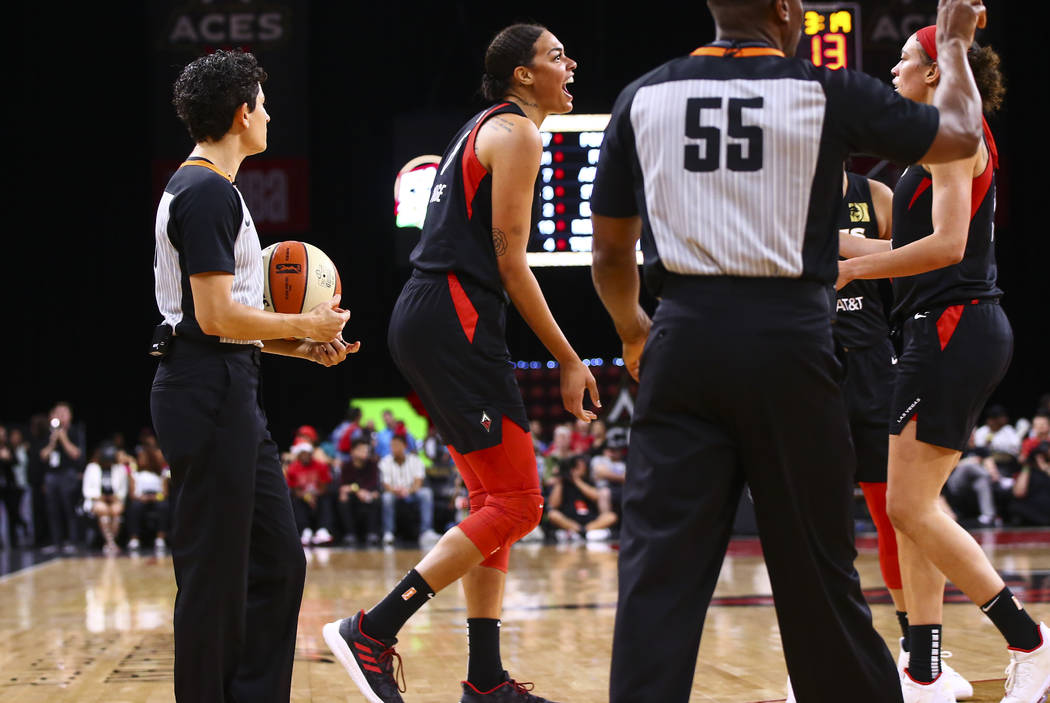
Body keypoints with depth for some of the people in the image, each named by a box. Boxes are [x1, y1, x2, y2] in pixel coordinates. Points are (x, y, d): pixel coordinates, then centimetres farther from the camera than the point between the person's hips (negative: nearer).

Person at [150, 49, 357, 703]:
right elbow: (216, 316, -20)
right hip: (208, 394, -11)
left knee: (279, 562, 12)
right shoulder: (208, 193, -13)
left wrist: (304, 346, 14)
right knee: (215, 573, -5)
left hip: (232, 394, 11)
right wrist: (303, 326, -7)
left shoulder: (203, 188, 20)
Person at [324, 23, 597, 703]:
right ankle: (372, 632, -15)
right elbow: (510, 263, -11)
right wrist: (569, 360, -8)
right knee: (516, 503, -11)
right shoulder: (516, 133, -6)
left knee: (494, 500, 13)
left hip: (426, 320, 11)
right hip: (455, 321, -11)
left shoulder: (483, 130, 24)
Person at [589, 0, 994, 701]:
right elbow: (960, 135, 15)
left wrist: (633, 332, 32)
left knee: (661, 565, 1)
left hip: (684, 336, 2)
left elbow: (610, 253, 12)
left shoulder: (644, 97, 7)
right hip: (789, 335, -1)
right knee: (816, 564, 10)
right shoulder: (828, 92, 1)